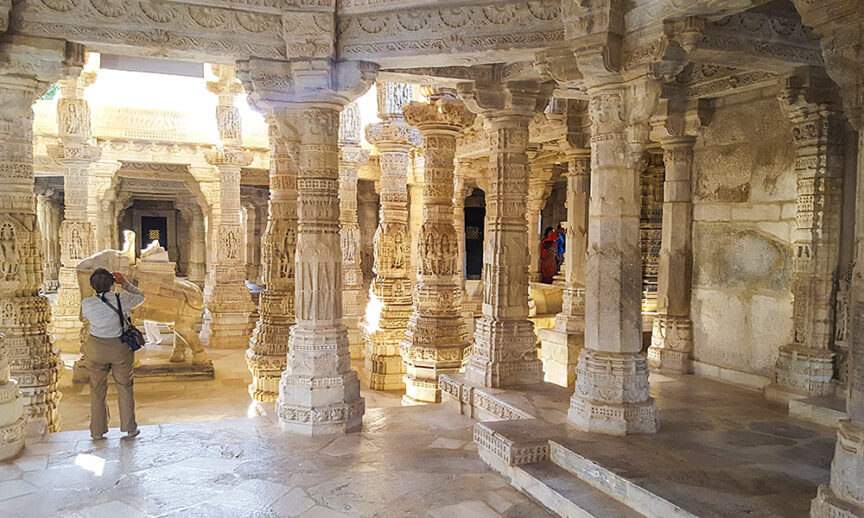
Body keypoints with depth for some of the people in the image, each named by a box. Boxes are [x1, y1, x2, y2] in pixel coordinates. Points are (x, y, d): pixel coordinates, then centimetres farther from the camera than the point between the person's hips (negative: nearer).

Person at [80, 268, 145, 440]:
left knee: (97, 389, 14)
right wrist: (125, 283, 9)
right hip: (121, 348, -1)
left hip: (96, 349, 1)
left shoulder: (86, 304, -12)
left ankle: (97, 431, 20)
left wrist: (98, 293, 10)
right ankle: (130, 428, 20)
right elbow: (140, 297, 5)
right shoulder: (122, 299, -16)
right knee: (124, 387, 13)